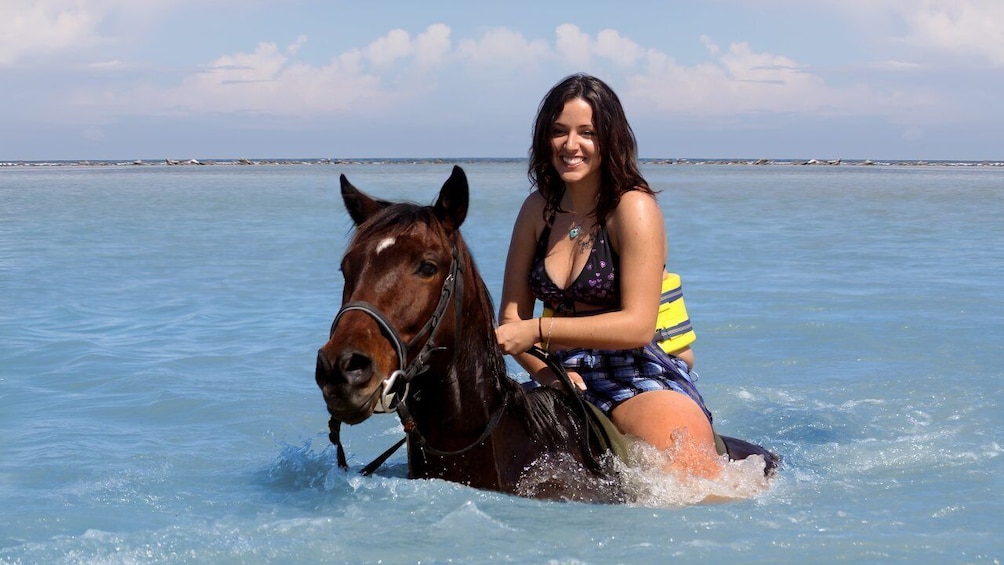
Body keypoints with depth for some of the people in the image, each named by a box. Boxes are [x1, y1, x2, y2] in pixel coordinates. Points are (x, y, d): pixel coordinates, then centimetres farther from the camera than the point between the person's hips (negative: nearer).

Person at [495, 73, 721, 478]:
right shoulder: (538, 209, 10)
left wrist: (538, 331, -19)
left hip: (642, 381, -6)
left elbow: (638, 326, -16)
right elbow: (512, 316, 7)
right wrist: (546, 372, -12)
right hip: (569, 385, 6)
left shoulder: (633, 208, -8)